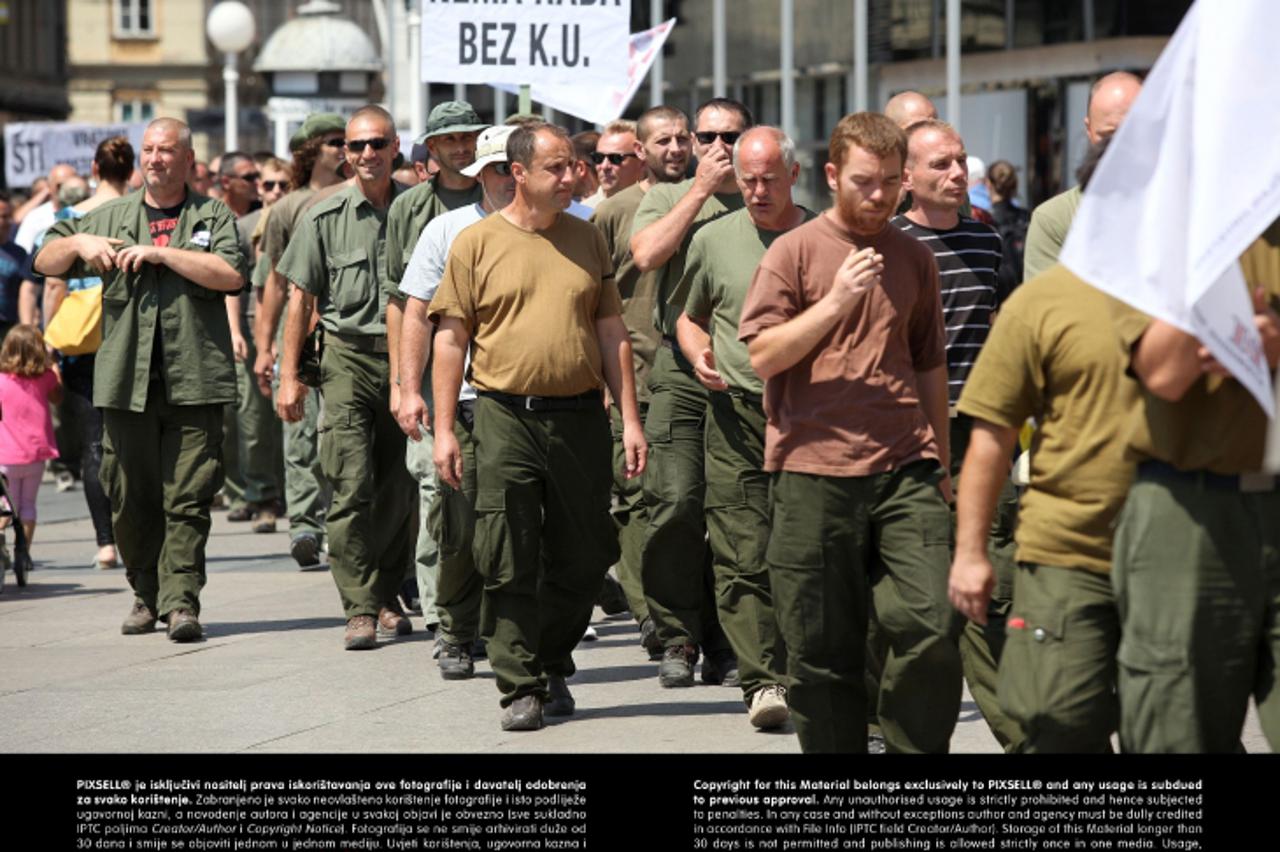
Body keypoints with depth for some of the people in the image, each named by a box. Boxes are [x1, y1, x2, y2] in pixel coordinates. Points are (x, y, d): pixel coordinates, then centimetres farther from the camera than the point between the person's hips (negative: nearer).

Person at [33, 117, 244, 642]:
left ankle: (181, 600, -7)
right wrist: (80, 244, -2)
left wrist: (161, 252, -12)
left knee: (187, 498, -7)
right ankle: (147, 595, 19)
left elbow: (230, 274, -10)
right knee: (130, 496, 5)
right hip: (126, 382, 3)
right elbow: (46, 262, 19)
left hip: (194, 381, -3)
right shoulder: (111, 218, 17)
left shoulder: (214, 218, 8)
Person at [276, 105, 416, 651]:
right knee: (352, 485, -10)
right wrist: (288, 376, 1)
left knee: (400, 490, 5)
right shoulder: (326, 218, 3)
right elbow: (301, 298, 6)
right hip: (348, 359, -2)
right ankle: (359, 609, -8)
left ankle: (387, 596, 20)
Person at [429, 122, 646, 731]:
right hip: (506, 418, -3)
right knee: (509, 564, -3)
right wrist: (443, 429, -4)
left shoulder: (586, 240, 11)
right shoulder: (477, 243, 1)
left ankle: (554, 666, 26)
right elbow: (451, 338, 1)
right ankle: (520, 687, 3)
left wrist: (630, 418, 6)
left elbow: (611, 333, 13)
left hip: (580, 418, 3)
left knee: (580, 560, 7)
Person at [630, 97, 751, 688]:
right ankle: (677, 638, 1)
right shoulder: (667, 198, 12)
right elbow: (647, 255, -8)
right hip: (682, 370, -1)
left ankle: (724, 645, 10)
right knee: (676, 503, -11)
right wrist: (700, 188, -4)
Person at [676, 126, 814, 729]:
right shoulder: (714, 240, 8)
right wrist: (698, 352, 0)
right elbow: (688, 317, 21)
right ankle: (763, 680, -6)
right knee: (744, 554, -7)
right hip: (737, 413, 0)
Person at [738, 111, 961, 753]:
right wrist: (835, 302, -15)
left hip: (905, 467, 3)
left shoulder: (914, 259, 15)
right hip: (814, 472, -2)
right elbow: (763, 355, -5)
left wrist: (939, 464, 22)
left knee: (931, 625, -11)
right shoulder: (794, 251, 3)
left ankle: (918, 750, 3)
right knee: (823, 650, 3)